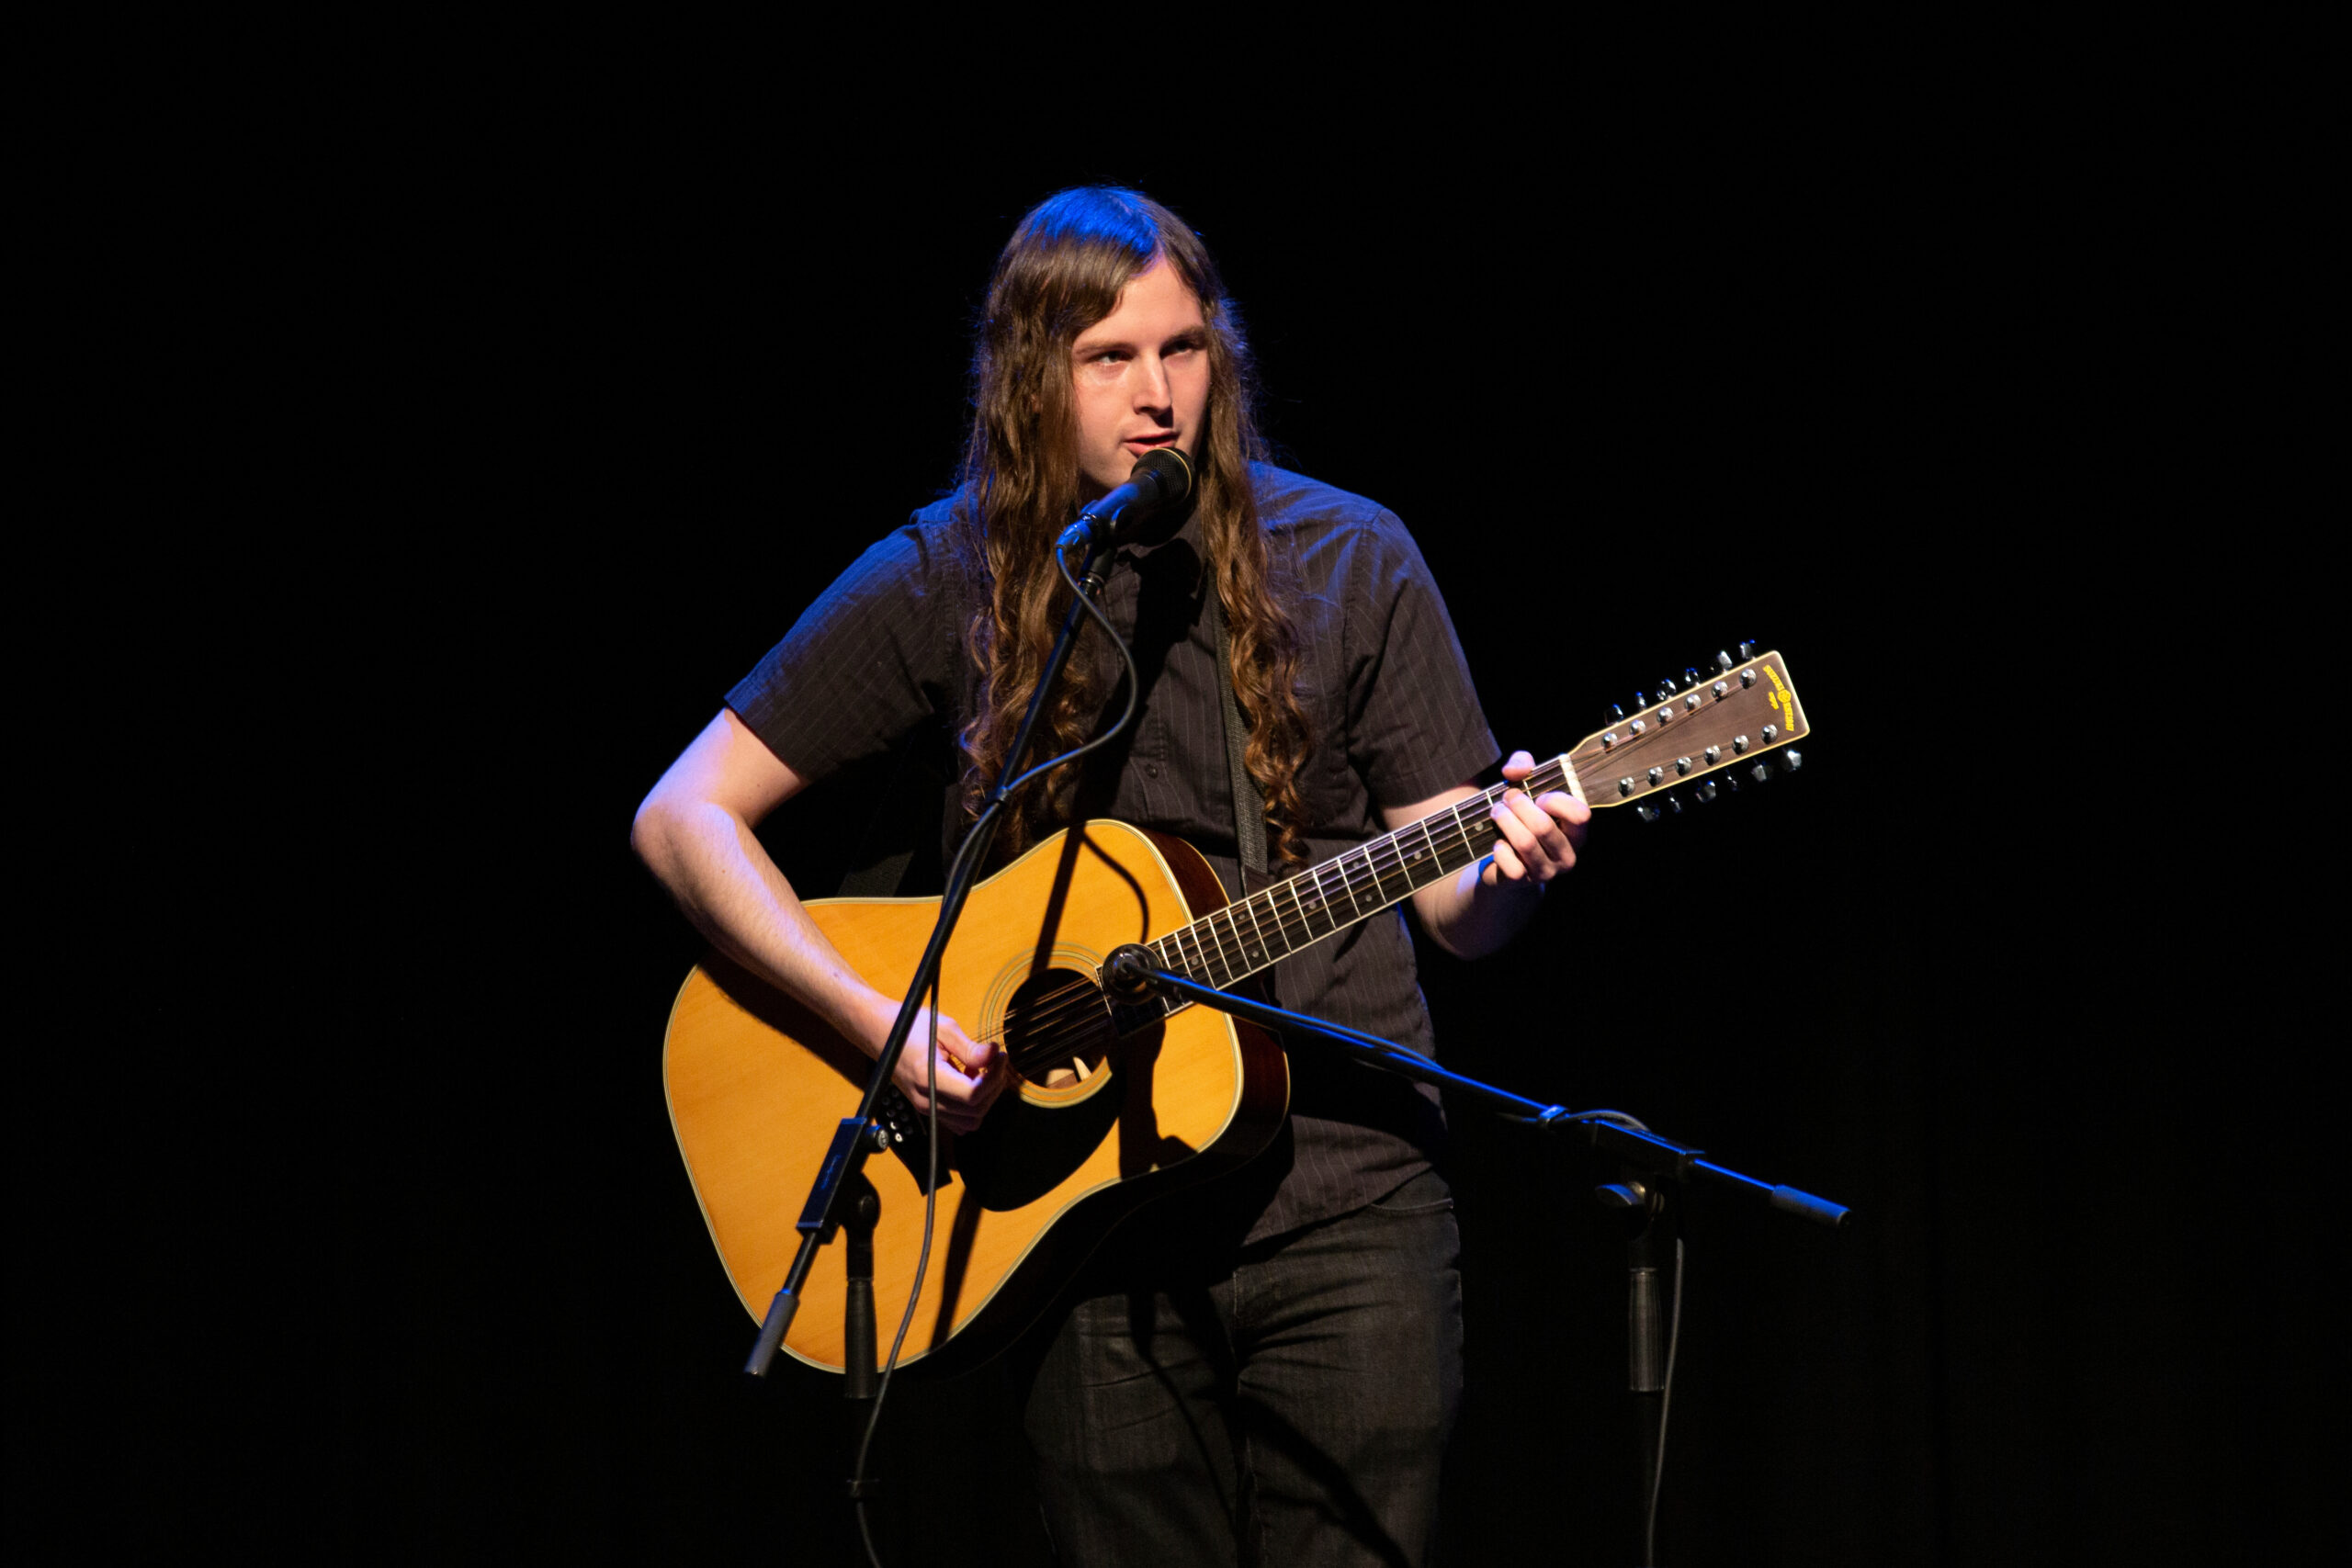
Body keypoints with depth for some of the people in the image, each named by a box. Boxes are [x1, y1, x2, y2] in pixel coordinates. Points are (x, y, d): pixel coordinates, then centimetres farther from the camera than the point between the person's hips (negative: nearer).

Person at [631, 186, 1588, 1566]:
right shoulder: (949, 582, 1)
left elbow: (1454, 910, 5)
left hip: (1347, 1200, 0)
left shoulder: (1344, 562, 3)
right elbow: (684, 818, 0)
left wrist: (1510, 868, -19)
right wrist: (875, 1023, -12)